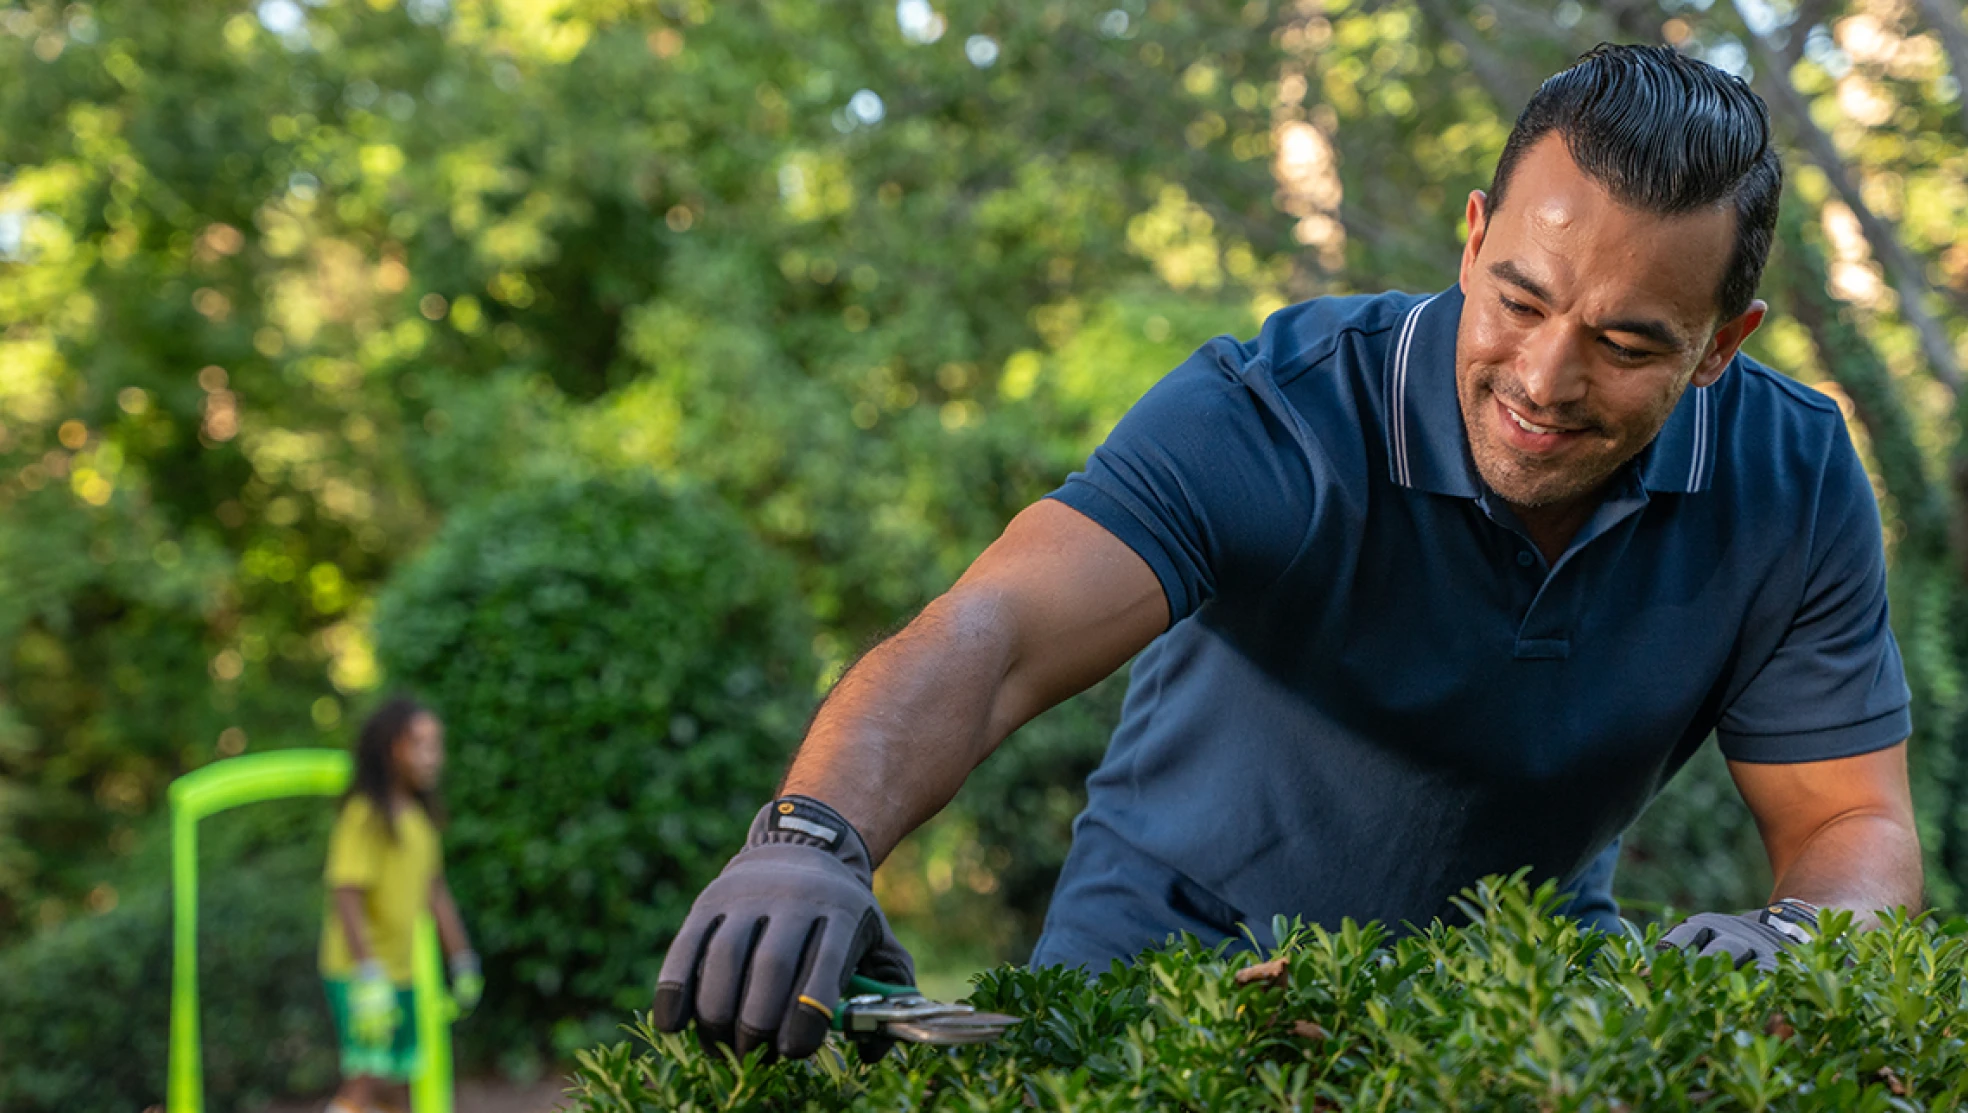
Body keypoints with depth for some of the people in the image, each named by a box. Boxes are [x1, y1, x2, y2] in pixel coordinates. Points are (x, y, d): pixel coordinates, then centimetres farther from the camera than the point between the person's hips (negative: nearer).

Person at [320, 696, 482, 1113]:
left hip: (402, 974, 8)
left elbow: (435, 891, 19)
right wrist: (369, 974, -26)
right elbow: (346, 896, -21)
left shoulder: (421, 816, 11)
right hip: (358, 973, -8)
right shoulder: (367, 815, -15)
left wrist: (464, 963, 21)